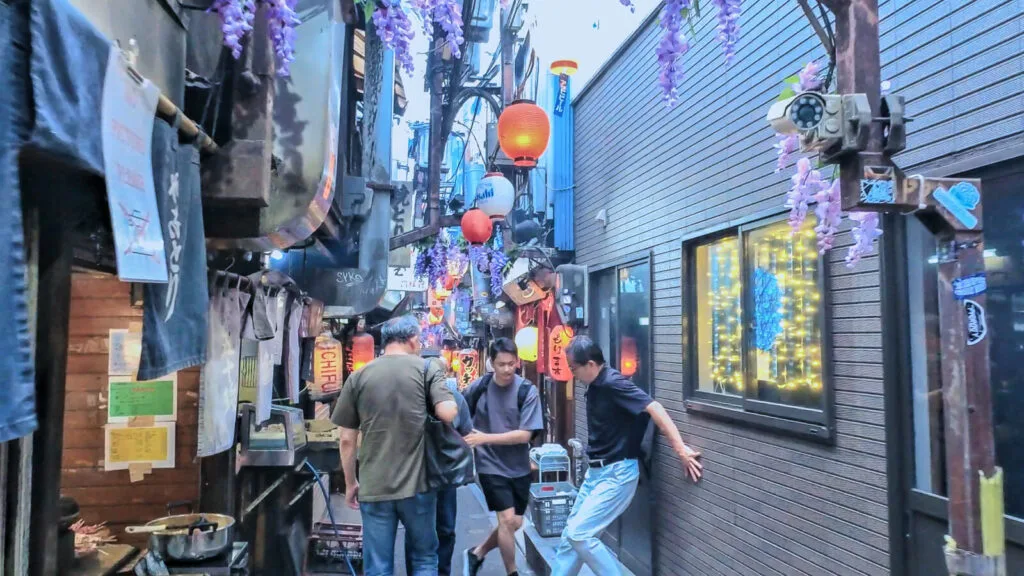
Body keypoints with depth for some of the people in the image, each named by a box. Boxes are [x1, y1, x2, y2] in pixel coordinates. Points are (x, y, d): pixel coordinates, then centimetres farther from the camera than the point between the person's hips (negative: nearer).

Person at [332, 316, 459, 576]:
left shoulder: (358, 376, 5)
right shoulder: (427, 369, -1)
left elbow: (347, 440, 5)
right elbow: (449, 414, -13)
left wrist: (350, 483, 16)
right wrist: (448, 395, 8)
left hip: (373, 487, 1)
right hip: (417, 484, -1)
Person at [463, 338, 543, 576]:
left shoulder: (527, 391, -12)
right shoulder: (479, 387, -9)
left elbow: (525, 434, -18)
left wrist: (485, 437, -23)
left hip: (519, 467, 2)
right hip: (491, 465, -2)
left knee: (515, 523, 10)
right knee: (507, 519, -10)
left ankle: (477, 553, 34)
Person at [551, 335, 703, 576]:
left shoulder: (613, 383, -20)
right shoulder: (595, 385, 7)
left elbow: (653, 408, -27)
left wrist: (681, 450, -30)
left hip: (617, 474, -9)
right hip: (596, 471, 9)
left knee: (579, 533, -11)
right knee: (571, 535, 13)